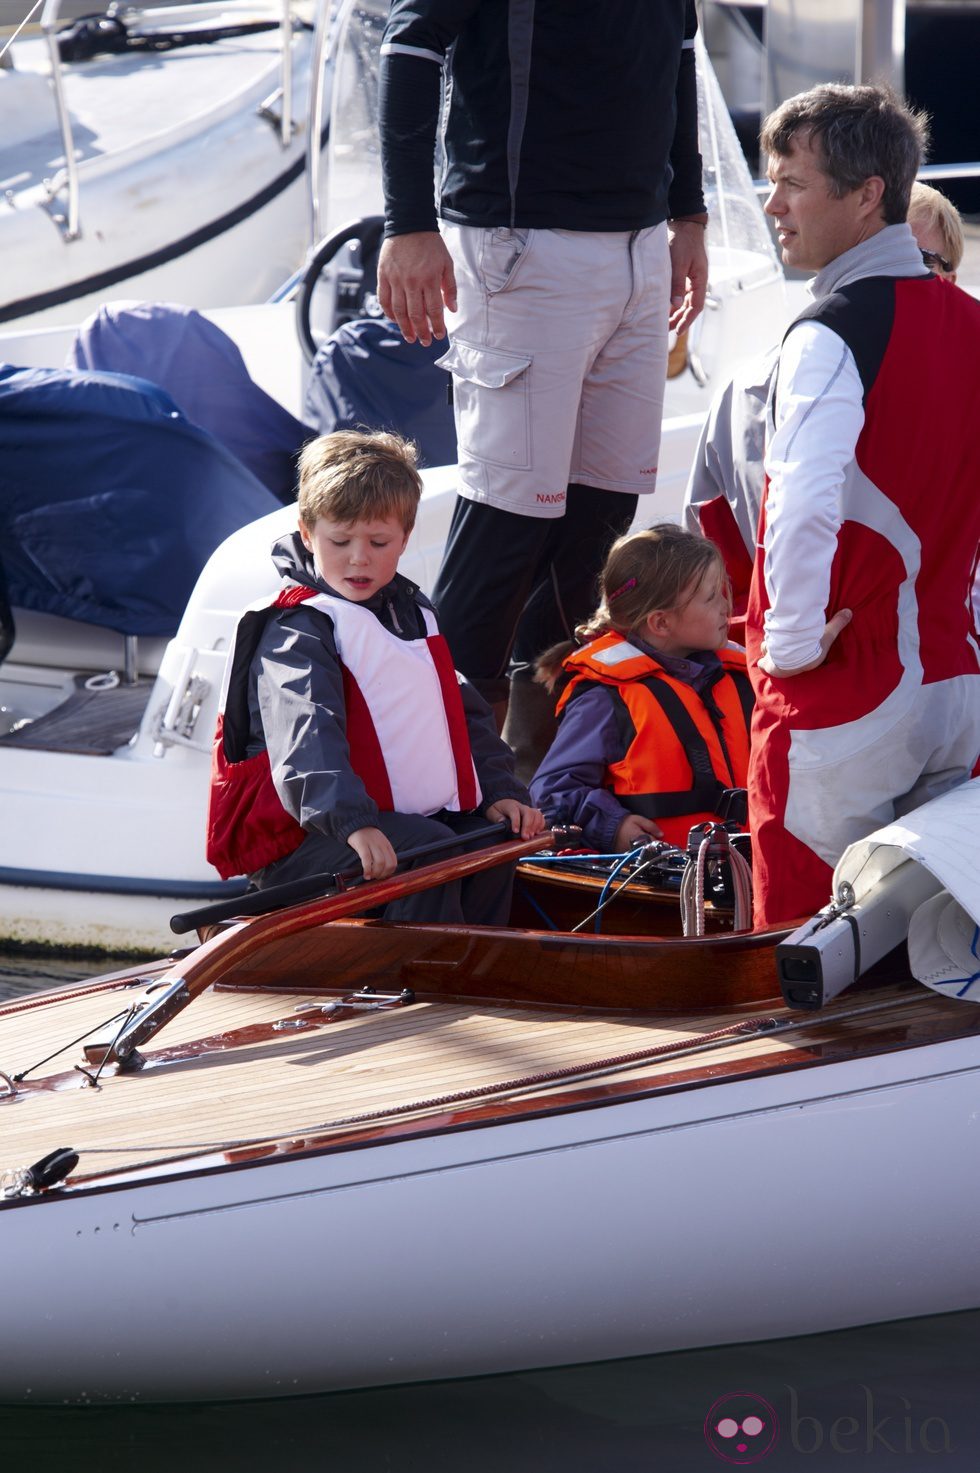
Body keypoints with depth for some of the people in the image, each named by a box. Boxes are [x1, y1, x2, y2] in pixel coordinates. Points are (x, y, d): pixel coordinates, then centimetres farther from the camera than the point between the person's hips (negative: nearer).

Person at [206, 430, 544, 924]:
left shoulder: (414, 615, 17)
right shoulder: (298, 630, -12)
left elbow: (463, 711, 23)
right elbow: (306, 736, -29)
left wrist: (500, 791, 6)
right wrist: (352, 823, -45)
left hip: (404, 817, 8)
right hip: (304, 841, -8)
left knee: (489, 844, -9)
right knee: (429, 851, -28)